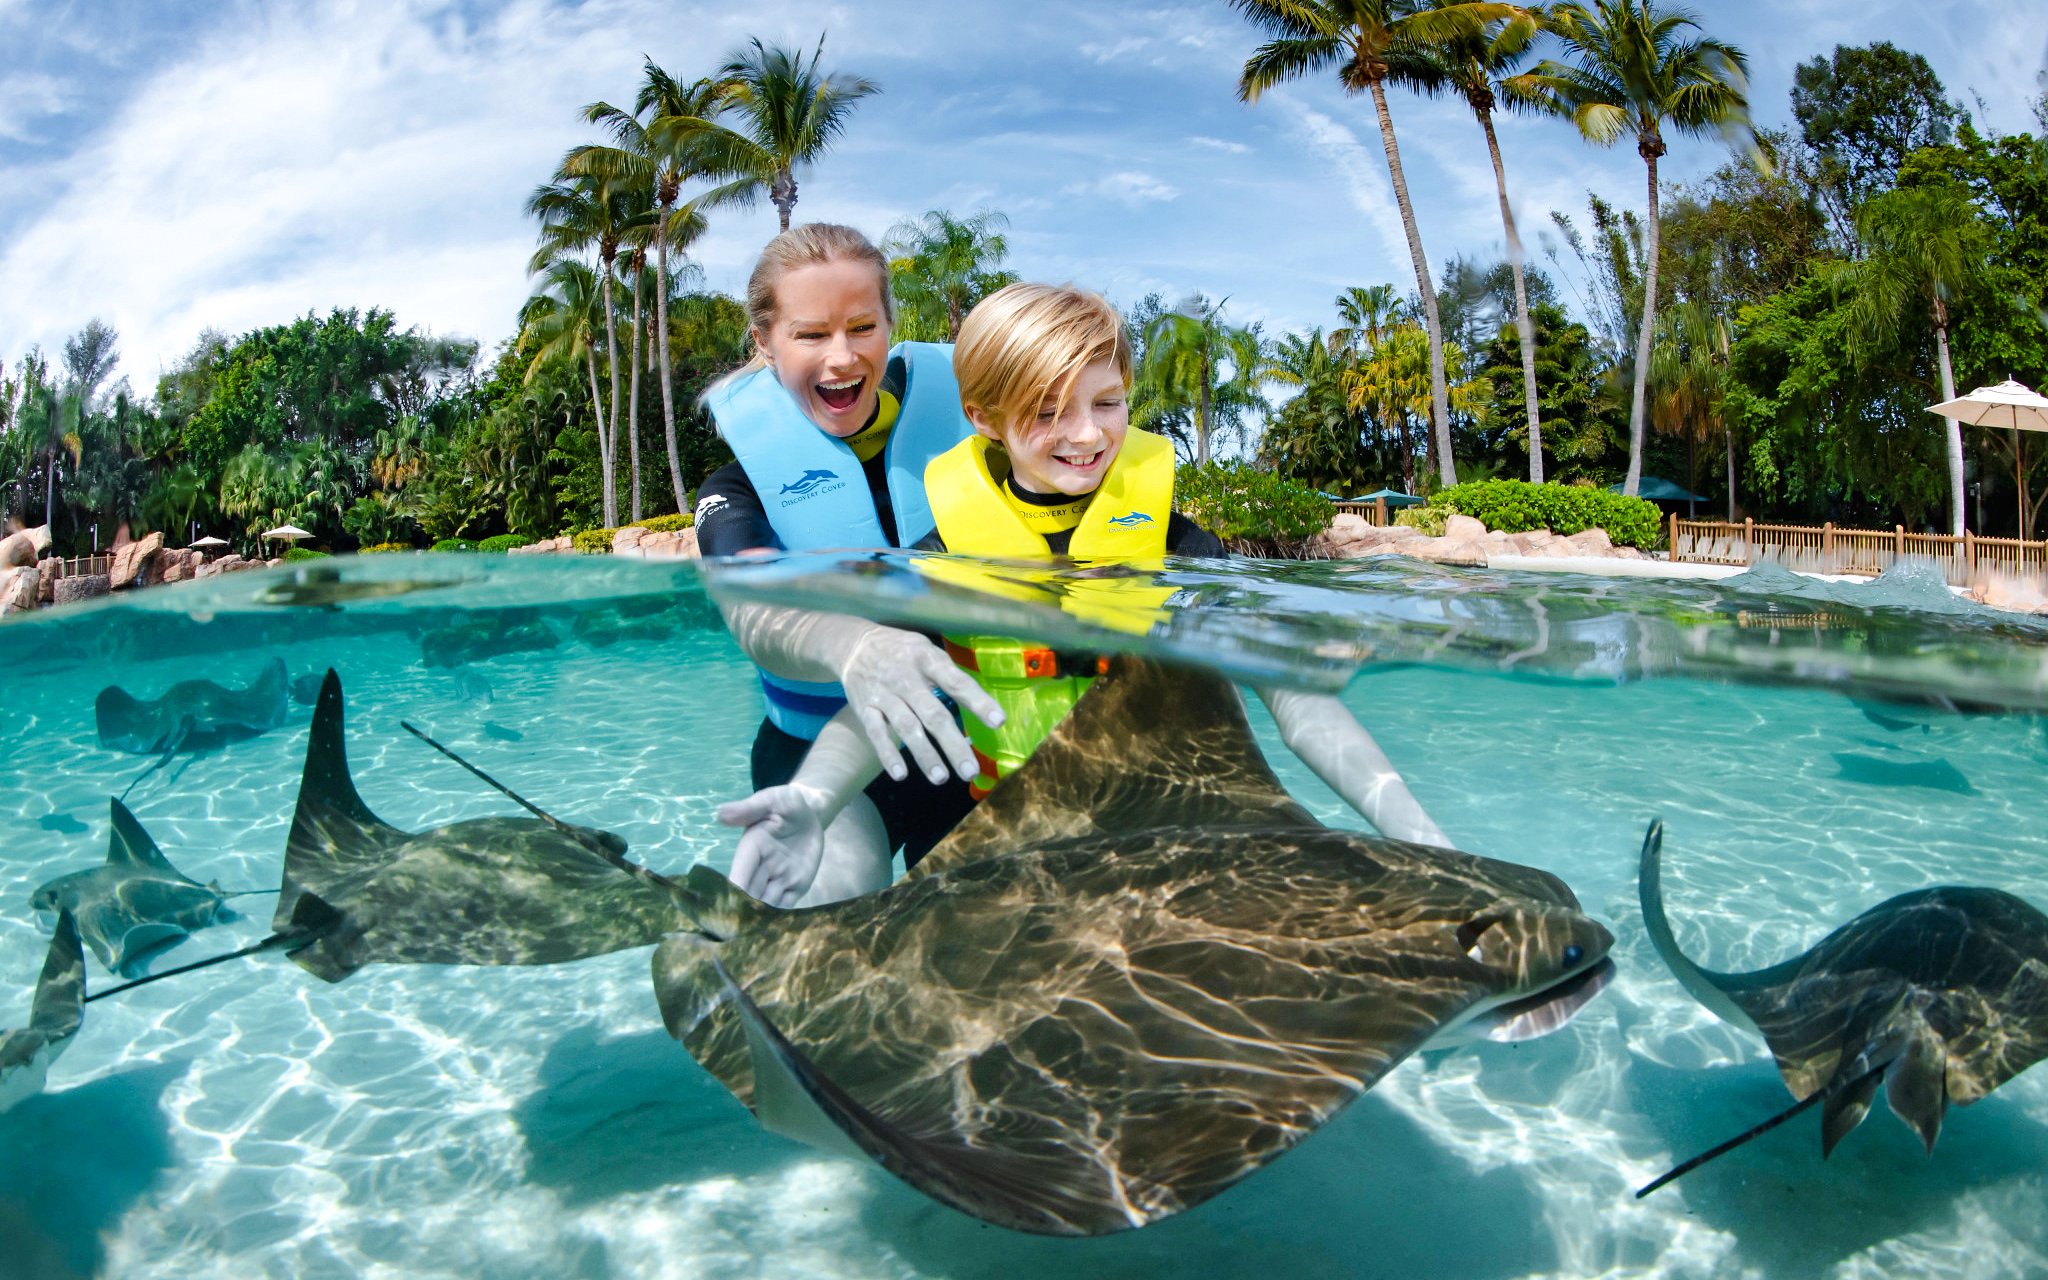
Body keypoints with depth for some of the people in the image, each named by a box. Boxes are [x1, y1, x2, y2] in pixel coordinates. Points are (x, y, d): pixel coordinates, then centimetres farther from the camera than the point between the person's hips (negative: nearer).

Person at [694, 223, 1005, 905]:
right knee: (835, 889, -22)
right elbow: (753, 608, -30)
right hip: (818, 745, -1)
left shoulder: (954, 405, -2)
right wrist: (852, 646, -52)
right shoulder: (740, 484, -9)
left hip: (967, 743, 2)